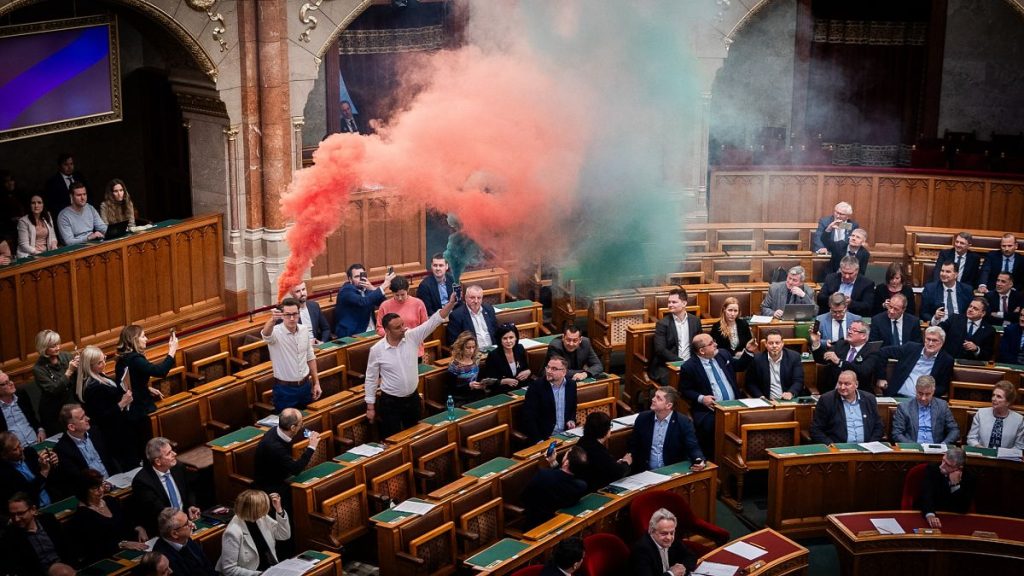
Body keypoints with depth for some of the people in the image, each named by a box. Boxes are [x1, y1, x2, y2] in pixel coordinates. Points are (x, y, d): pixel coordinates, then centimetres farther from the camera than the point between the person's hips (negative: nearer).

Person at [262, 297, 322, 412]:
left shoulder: (305, 330, -1)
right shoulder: (276, 332, -18)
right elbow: (266, 333, -44)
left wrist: (316, 382, 9)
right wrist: (272, 320, -66)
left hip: (305, 386, 5)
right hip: (284, 389, -5)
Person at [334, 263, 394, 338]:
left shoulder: (365, 288, 12)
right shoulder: (347, 291, -9)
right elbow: (364, 302, -26)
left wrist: (373, 289, -13)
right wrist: (383, 285, -27)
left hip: (371, 332, 7)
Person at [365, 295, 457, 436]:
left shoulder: (412, 337, -8)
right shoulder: (376, 350, -14)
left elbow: (433, 321, -14)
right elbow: (371, 379, -5)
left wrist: (451, 303, -29)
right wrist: (370, 407, -4)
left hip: (412, 398, 4)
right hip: (390, 402, -3)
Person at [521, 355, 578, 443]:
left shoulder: (571, 385, 5)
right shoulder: (536, 385, -8)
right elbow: (528, 416, -12)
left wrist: (572, 421, 0)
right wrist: (538, 440, -19)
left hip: (564, 435, 4)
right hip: (543, 437, -4)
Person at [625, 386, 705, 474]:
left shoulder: (684, 422, -6)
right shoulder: (643, 418, 3)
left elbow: (693, 448, -9)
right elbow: (633, 445, 12)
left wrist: (699, 461, -30)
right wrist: (629, 456, -9)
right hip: (645, 472, 1)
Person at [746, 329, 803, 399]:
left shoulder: (794, 357, 1)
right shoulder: (757, 359, -1)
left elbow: (798, 381, -3)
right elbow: (750, 383, 5)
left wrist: (791, 393, -22)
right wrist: (760, 397, -11)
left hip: (789, 401, 1)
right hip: (767, 402, -1)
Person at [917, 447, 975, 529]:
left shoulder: (968, 478, -6)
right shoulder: (932, 469, -9)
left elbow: (964, 509, -12)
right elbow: (926, 494, -23)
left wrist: (956, 485, -22)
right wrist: (930, 515, -40)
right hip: (925, 515, -2)